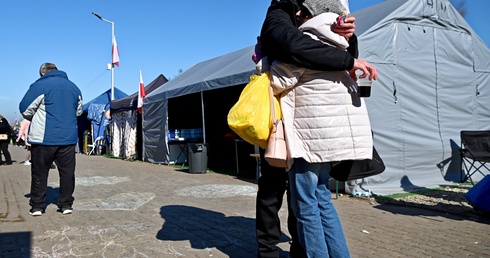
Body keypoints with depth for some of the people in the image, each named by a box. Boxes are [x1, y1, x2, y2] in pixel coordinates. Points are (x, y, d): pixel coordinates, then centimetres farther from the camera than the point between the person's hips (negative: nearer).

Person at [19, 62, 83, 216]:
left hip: (43, 138, -3)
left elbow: (25, 110, -3)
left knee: (39, 173, 8)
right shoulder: (73, 87, 11)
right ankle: (66, 205, 13)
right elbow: (78, 111, 20)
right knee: (67, 172, 9)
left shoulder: (40, 85, -5)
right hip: (69, 138, 4)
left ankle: (37, 206, 13)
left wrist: (36, 119, 15)